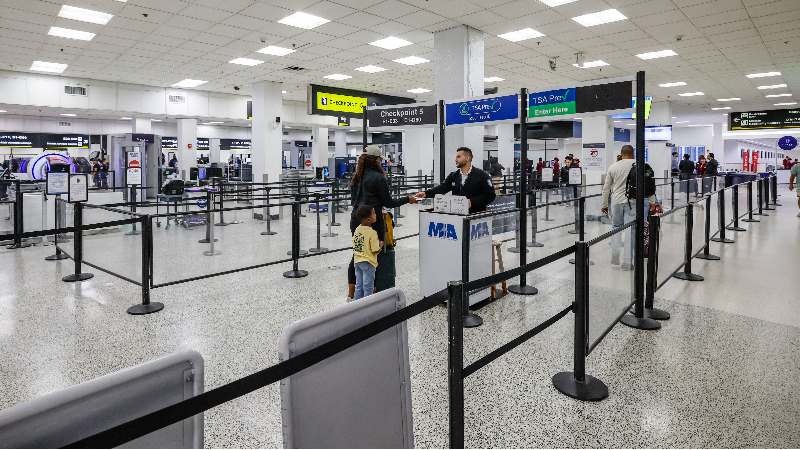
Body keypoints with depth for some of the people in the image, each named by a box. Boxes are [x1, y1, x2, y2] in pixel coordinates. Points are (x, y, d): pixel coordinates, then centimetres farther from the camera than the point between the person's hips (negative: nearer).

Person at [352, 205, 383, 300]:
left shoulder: (357, 229, 3)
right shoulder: (372, 233, -20)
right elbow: (376, 251, -17)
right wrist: (381, 244, 1)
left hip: (357, 261, 7)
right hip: (368, 262, -7)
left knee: (359, 287, 16)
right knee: (368, 288, 4)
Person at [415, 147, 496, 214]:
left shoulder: (481, 175, 1)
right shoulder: (453, 176, 18)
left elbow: (490, 195, -6)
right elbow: (443, 187, 4)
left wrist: (472, 202, -17)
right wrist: (426, 194, -12)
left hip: (476, 214, -4)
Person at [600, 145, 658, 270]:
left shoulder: (613, 167, 7)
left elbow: (606, 188, 10)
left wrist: (604, 204, 18)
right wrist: (652, 201, 7)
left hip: (616, 201, 2)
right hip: (632, 201, -2)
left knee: (616, 226, 20)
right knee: (630, 230, 2)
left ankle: (615, 252, 3)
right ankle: (627, 262, 3)